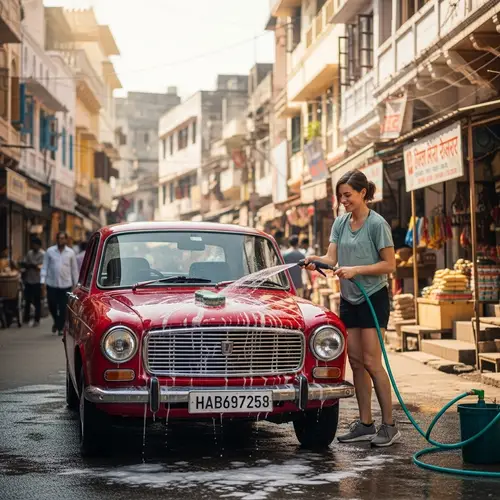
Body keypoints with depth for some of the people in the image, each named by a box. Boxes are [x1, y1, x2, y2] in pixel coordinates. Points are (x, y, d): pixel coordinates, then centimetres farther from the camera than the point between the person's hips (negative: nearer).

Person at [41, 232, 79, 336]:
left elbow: (74, 269, 8)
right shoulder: (50, 251, 3)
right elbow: (45, 267, 4)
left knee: (63, 308, -1)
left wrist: (76, 283, 6)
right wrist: (43, 280, -6)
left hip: (65, 284, 0)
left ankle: (60, 327, 11)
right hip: (51, 284, 1)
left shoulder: (71, 253, 4)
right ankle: (56, 321, 34)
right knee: (52, 306, 7)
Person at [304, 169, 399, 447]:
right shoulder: (340, 223, 8)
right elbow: (332, 258, 0)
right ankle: (365, 424, 12)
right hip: (349, 299, 6)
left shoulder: (377, 224, -10)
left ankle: (389, 426, -3)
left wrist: (356, 270, -22)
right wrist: (316, 261, -21)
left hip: (373, 297, -6)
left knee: (371, 362, -10)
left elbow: (390, 265, -12)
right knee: (356, 362, 6)